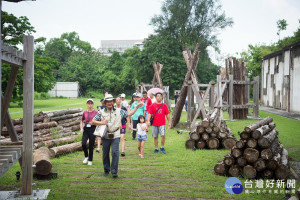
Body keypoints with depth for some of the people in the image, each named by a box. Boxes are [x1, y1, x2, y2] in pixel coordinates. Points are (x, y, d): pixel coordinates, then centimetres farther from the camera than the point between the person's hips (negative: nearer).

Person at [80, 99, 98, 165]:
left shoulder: (95, 112, -1)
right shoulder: (85, 112, 8)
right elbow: (81, 121, 18)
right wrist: (81, 128, 6)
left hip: (92, 129, -2)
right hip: (86, 129, 2)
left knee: (91, 145, 1)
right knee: (83, 143, -14)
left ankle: (90, 160, 16)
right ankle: (86, 156, 11)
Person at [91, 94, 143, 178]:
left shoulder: (119, 111, 6)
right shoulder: (101, 112, 2)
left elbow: (129, 113, 12)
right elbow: (93, 121, 2)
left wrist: (137, 107, 7)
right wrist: (101, 123, -12)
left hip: (115, 136, -1)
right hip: (105, 137, 1)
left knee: (115, 153, -12)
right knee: (105, 154, 11)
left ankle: (114, 171, -6)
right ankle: (106, 170, 29)